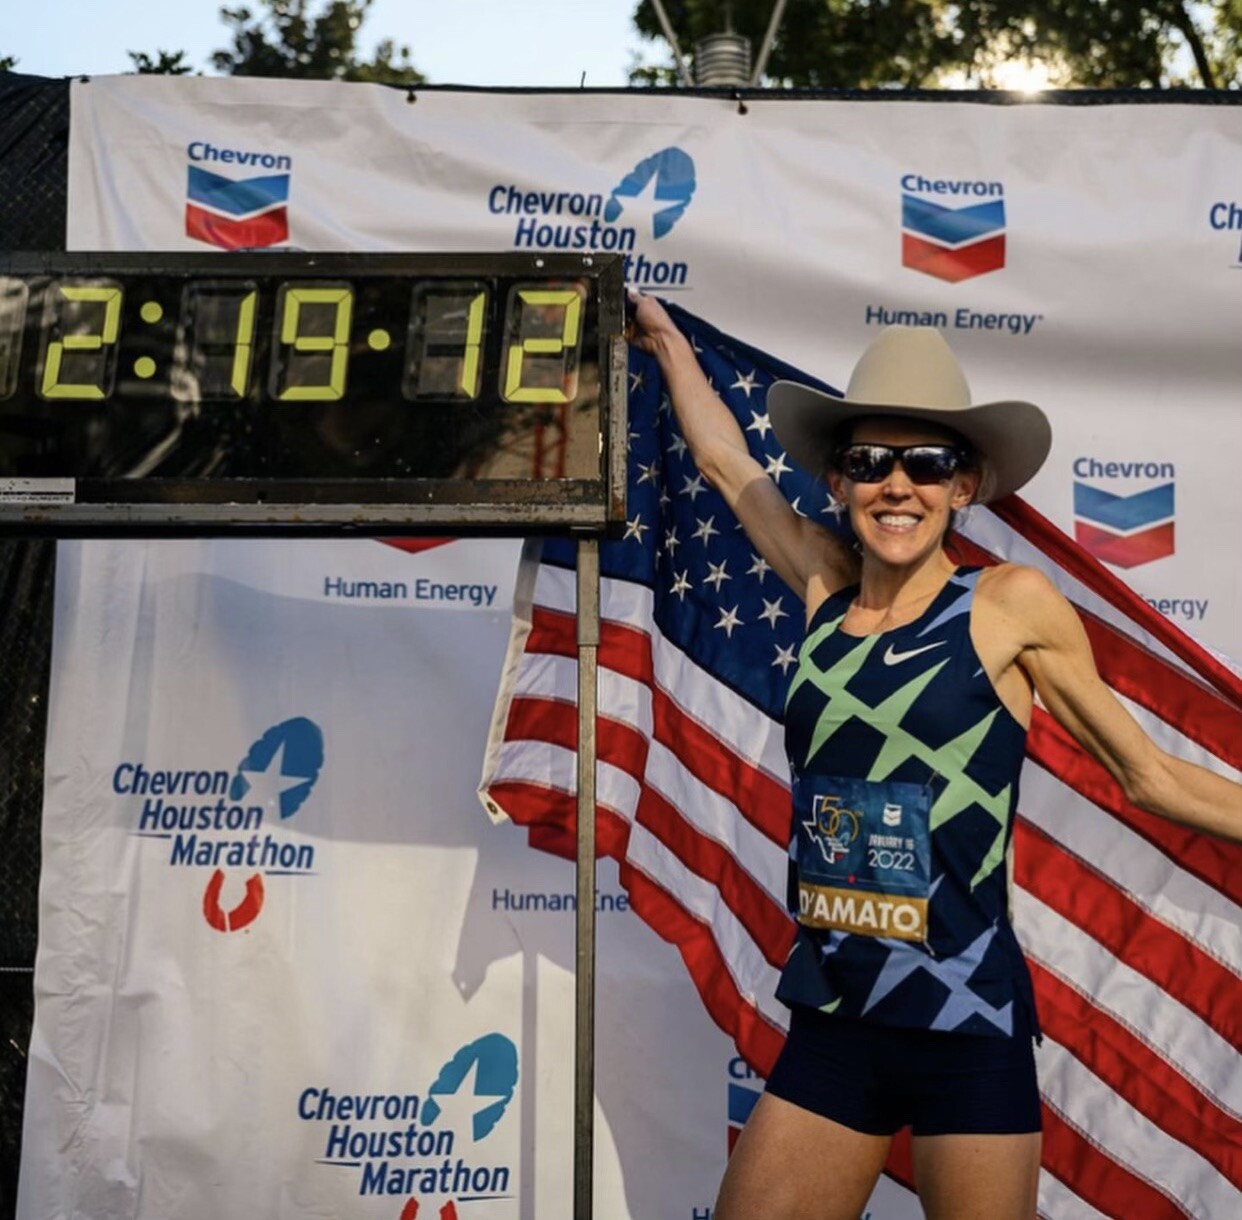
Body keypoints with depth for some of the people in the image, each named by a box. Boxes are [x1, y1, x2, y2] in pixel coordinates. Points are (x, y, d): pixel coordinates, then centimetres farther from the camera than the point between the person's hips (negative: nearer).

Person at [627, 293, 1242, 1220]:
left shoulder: (1013, 604, -6)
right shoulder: (827, 587, 5)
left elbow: (1151, 776, 0)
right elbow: (724, 460, 19)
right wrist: (664, 338, 30)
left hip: (967, 1028, -4)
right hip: (832, 1022, 4)